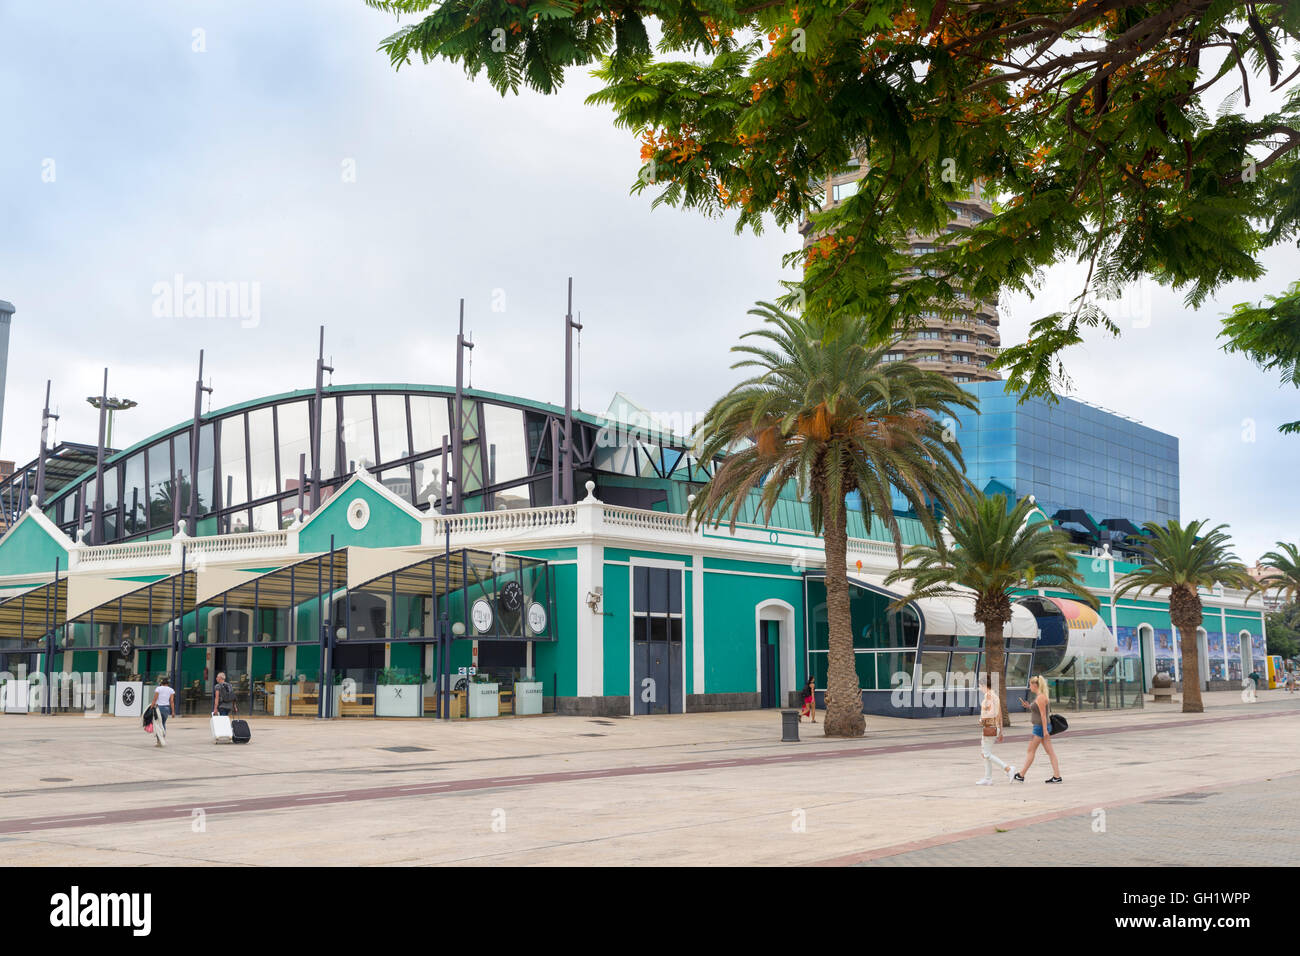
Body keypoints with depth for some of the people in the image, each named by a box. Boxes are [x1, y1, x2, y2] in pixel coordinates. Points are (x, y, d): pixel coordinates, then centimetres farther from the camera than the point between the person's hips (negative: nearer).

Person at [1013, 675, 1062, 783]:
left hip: (1040, 727, -10)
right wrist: (1028, 706, 11)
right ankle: (1057, 776, 4)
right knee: (1050, 751, 6)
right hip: (1042, 727, 10)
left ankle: (1021, 776, 6)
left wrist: (1045, 730, -21)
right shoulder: (1039, 696, 13)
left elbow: (1043, 715, -20)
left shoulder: (1040, 697, -17)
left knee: (1031, 751, -1)